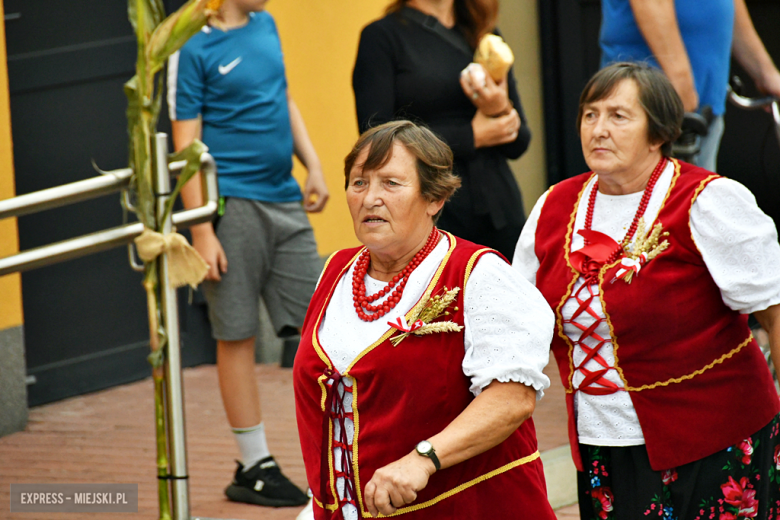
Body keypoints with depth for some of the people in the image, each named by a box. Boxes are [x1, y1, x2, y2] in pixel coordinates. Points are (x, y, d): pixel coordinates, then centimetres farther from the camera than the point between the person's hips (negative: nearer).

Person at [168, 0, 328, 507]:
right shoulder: (193, 49, -9)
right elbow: (187, 145, -11)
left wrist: (313, 167, 11)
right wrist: (202, 232, -15)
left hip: (284, 199, 7)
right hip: (232, 204, -7)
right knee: (238, 335, 1)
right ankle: (254, 467, 9)